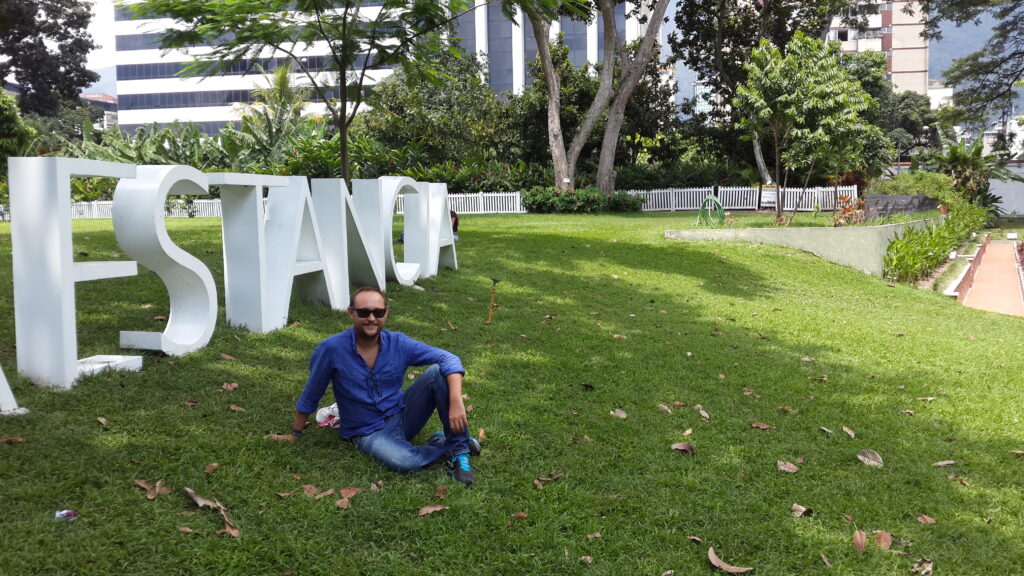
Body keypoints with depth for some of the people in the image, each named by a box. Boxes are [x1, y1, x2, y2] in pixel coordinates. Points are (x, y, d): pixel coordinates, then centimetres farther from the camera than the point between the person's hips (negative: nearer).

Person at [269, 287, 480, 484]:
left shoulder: (399, 343, -9)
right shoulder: (331, 349, -16)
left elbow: (449, 359, -14)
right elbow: (311, 394, -1)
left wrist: (456, 402, -30)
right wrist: (295, 434, 9)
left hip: (403, 415, 3)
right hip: (369, 432, -3)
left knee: (438, 371, -21)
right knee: (402, 462, -37)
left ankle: (458, 447, -14)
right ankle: (444, 445, -4)